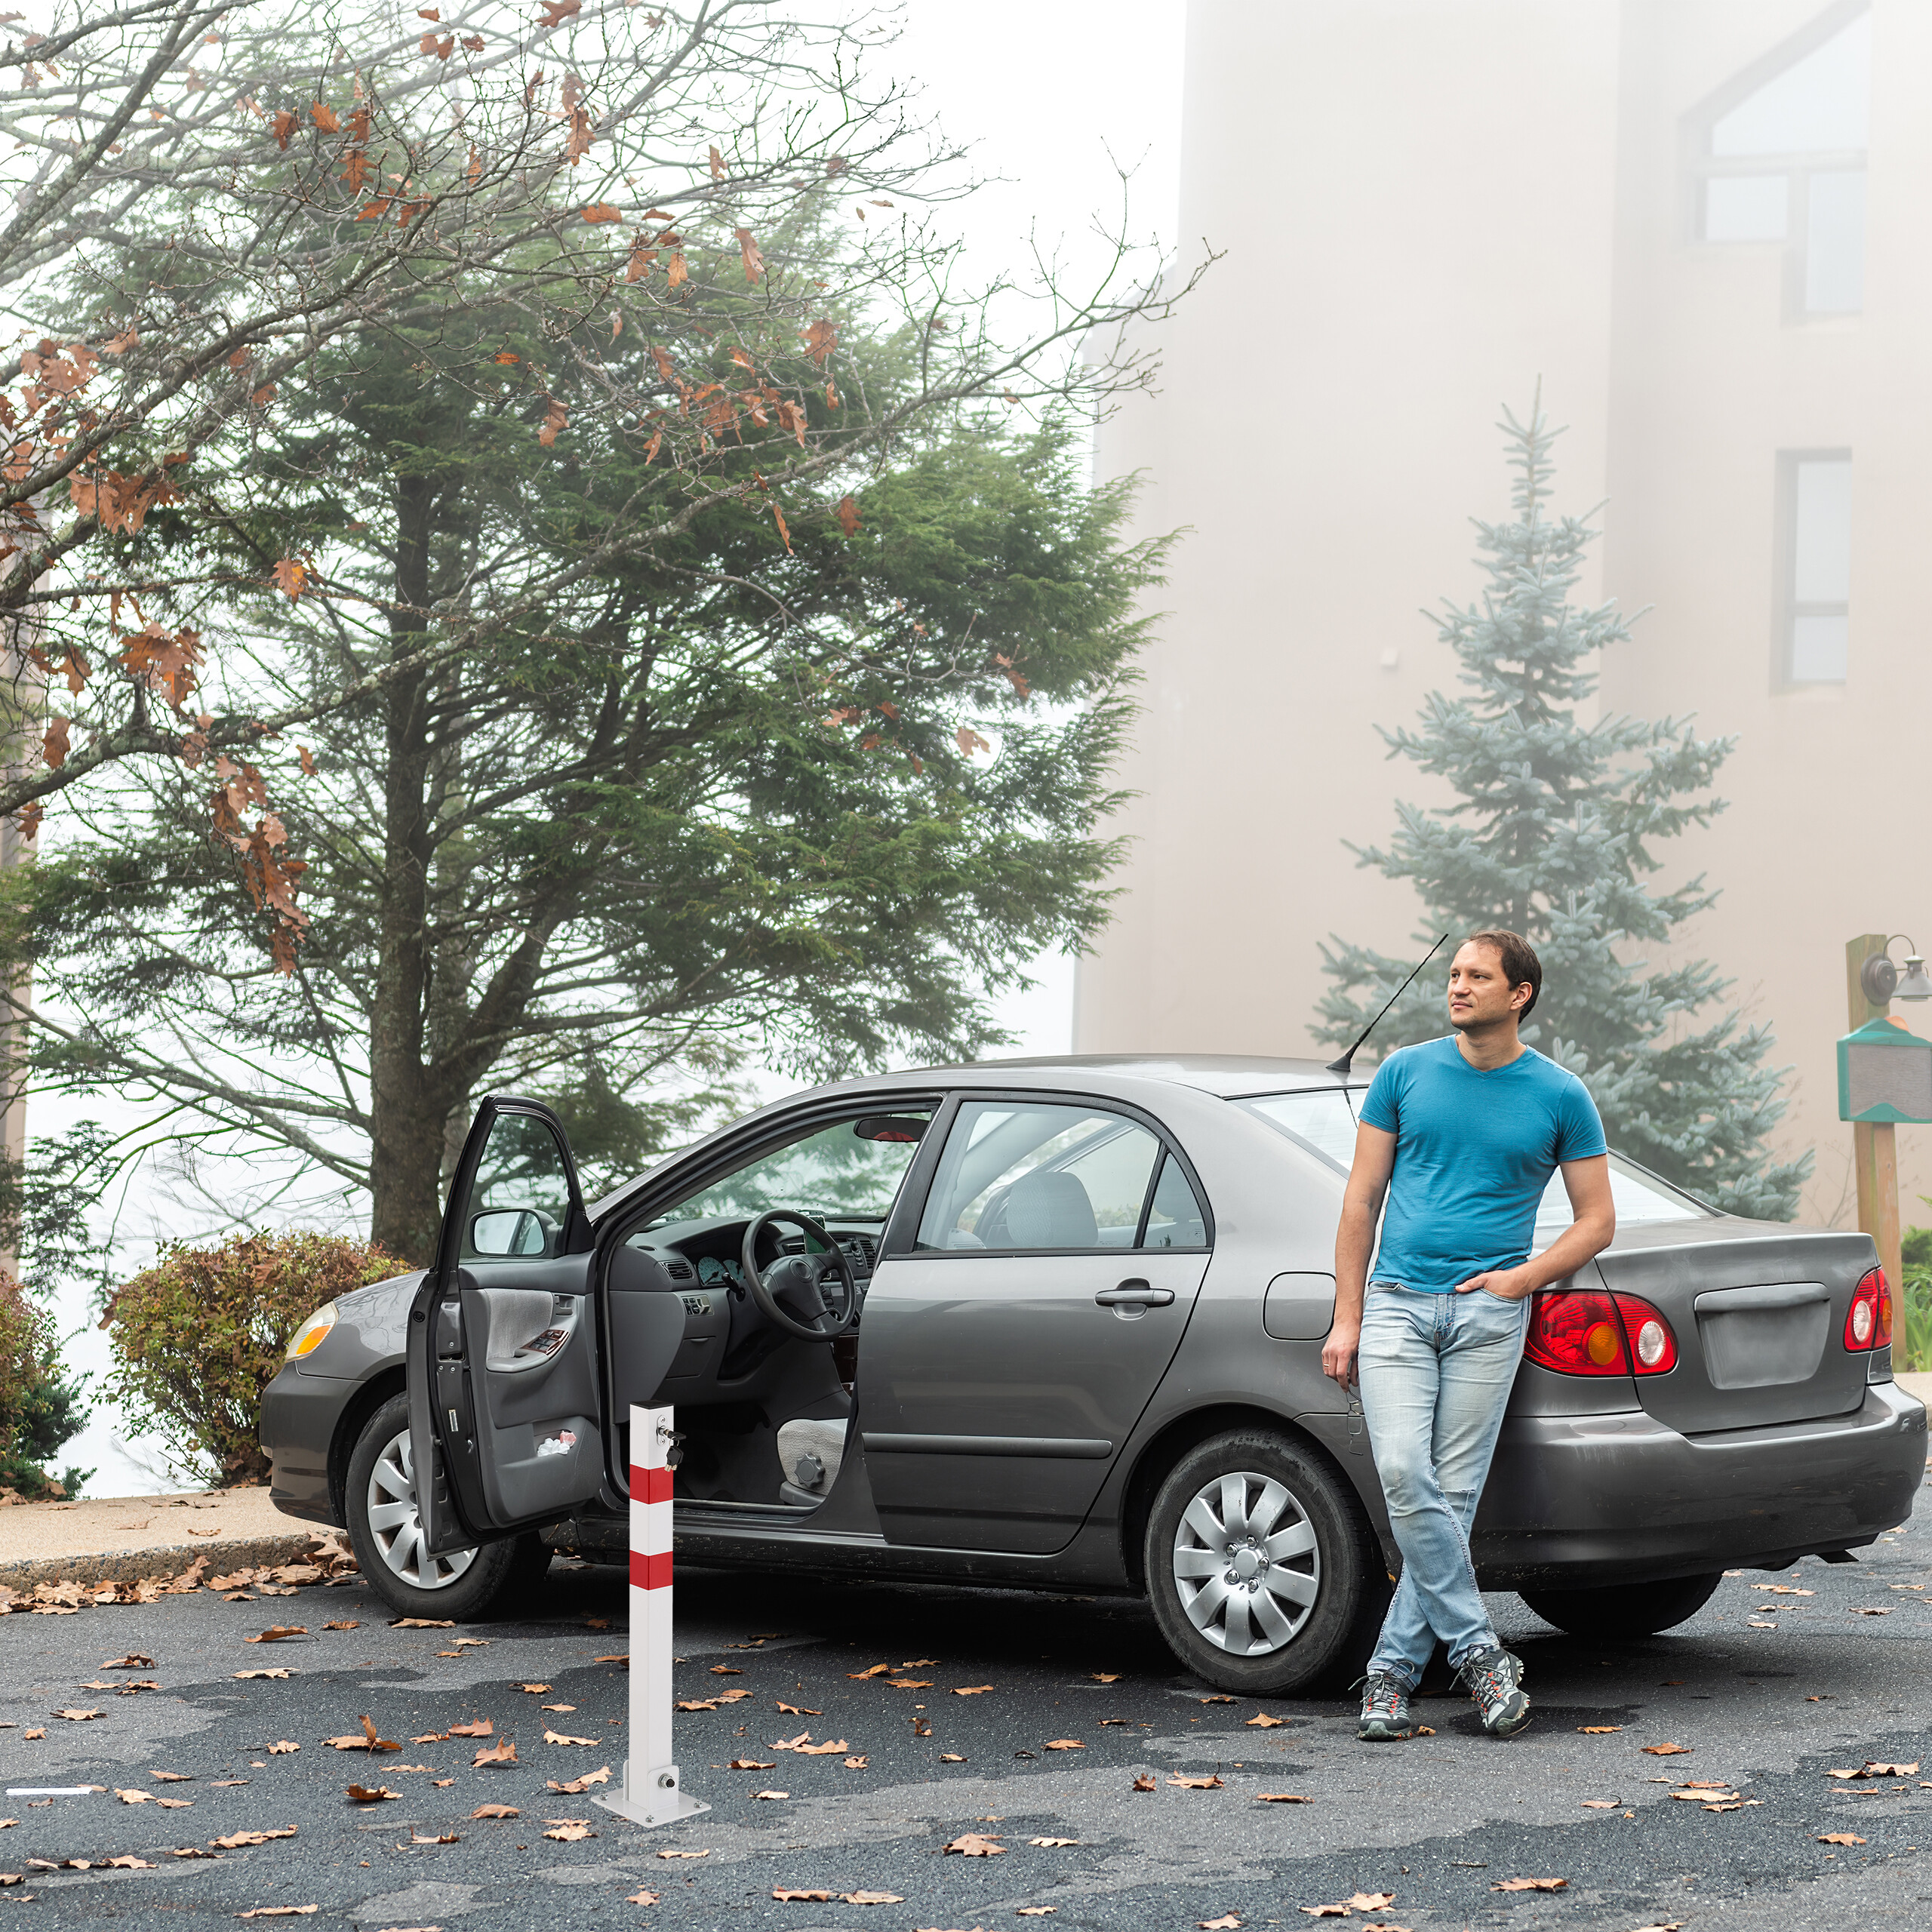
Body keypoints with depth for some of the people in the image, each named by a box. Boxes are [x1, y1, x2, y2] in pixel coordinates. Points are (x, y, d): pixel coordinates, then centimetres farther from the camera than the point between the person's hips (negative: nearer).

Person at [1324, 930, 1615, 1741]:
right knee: (1403, 1475, -15)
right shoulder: (1405, 1073, 7)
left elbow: (1597, 1220, 10)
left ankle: (1392, 1670, 5)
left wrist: (1526, 1276, -7)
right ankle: (1477, 1649, -7)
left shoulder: (1560, 1096, 5)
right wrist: (1346, 1318, 4)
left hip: (1487, 1314, -1)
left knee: (1453, 1494, -3)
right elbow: (1361, 1199, 9)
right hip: (1396, 1302, 1)